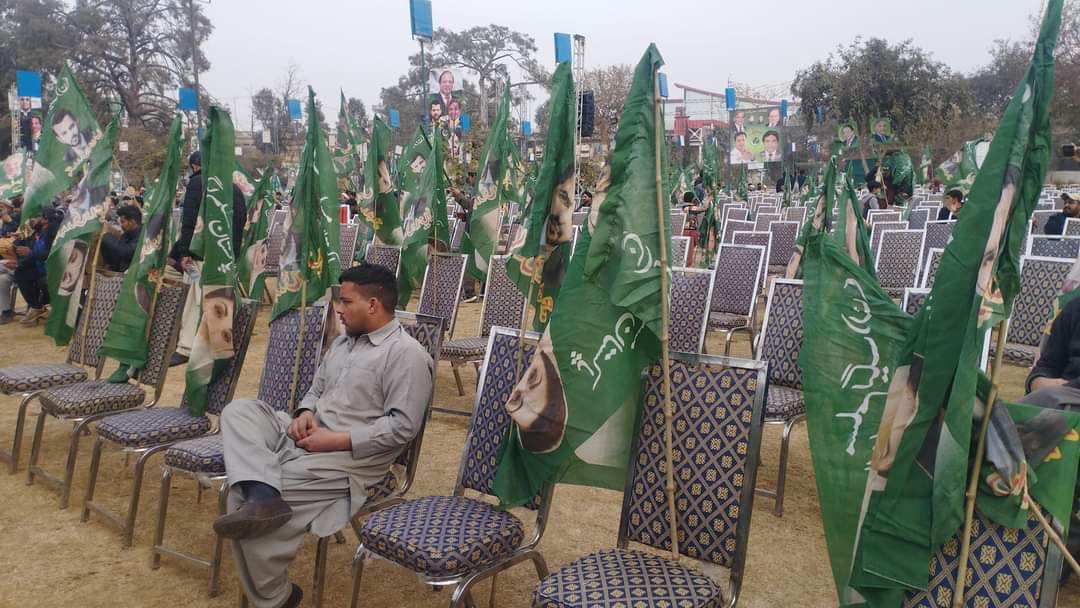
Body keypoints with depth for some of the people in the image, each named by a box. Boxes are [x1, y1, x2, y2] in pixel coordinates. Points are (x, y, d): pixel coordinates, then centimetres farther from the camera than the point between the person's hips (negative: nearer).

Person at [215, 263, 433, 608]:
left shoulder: (407, 354, -12)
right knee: (239, 410, -8)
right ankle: (263, 496, -30)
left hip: (348, 458, -9)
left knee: (241, 494, -17)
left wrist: (336, 440, -19)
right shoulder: (344, 341, 16)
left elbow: (403, 426, -19)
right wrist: (305, 414, -2)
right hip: (305, 438, 9)